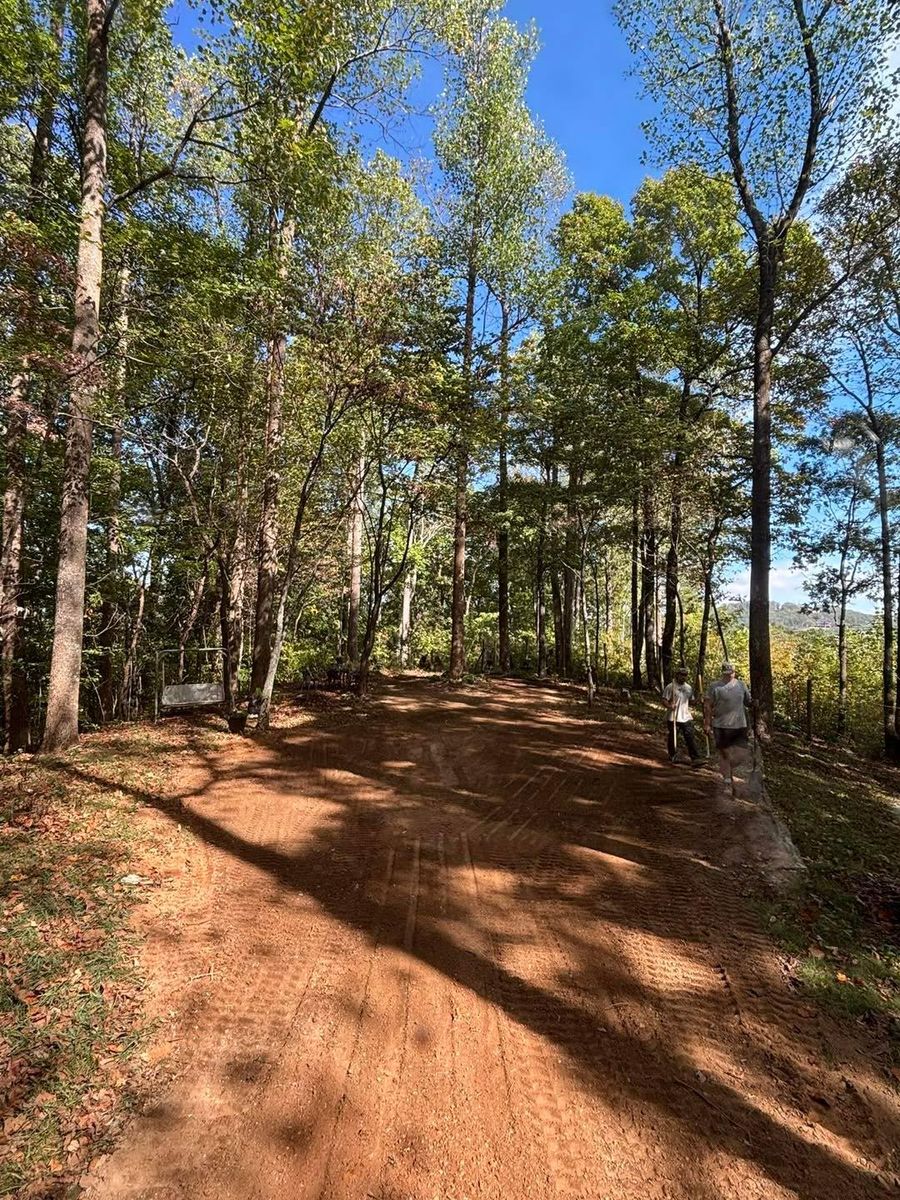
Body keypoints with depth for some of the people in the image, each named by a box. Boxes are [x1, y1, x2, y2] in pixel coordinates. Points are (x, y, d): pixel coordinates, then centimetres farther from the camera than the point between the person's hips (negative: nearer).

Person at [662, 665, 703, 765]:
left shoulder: (689, 688, 10)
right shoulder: (670, 687, -8)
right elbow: (664, 700, -11)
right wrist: (669, 706, -29)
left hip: (686, 717, 4)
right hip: (673, 718, -4)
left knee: (690, 738, -1)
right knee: (673, 738, 8)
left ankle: (695, 759, -2)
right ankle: (673, 757, 24)